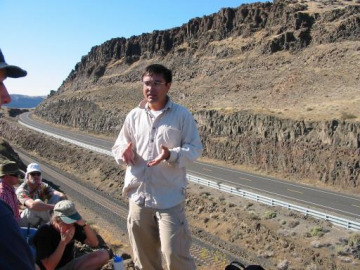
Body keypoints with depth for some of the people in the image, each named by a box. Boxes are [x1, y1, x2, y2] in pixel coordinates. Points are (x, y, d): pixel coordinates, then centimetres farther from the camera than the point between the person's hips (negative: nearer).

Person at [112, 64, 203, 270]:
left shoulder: (182, 115, -4)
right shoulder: (134, 116, 6)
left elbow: (195, 148, -4)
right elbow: (118, 146, 12)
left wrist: (171, 155, -23)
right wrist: (125, 153, -12)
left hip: (170, 198, -4)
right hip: (139, 196, 4)